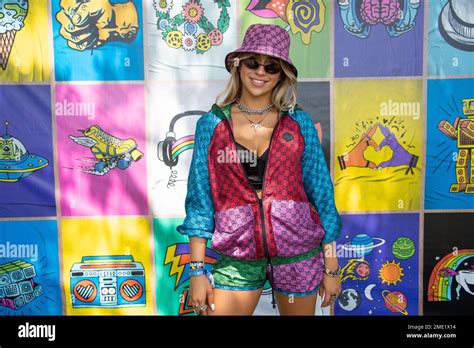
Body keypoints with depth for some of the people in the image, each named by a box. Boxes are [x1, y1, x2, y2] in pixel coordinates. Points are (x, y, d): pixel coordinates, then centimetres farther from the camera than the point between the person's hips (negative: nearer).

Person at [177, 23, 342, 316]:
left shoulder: (299, 123, -2)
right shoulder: (211, 124, -2)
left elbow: (321, 193, 2)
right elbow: (200, 199, -1)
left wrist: (331, 266, 2)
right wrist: (197, 269, -4)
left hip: (299, 253, 1)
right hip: (238, 257, 0)